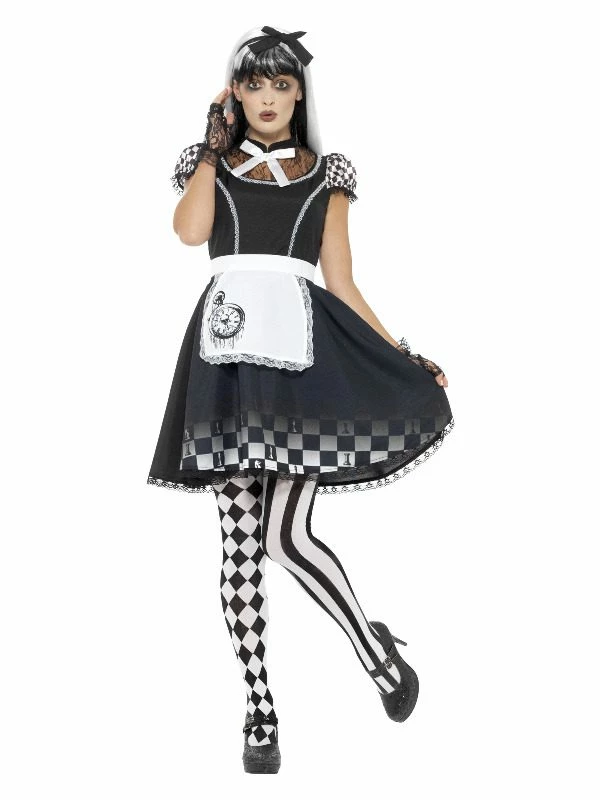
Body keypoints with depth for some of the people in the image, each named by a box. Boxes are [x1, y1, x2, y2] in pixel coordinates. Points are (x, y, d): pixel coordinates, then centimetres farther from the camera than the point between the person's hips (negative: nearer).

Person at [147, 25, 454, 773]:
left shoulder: (328, 173, 16)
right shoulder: (209, 162, 16)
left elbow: (342, 284, 12)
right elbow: (189, 230, -6)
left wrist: (403, 358, 5)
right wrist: (216, 143, 4)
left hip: (304, 347, -1)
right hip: (230, 349, 1)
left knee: (285, 536, -13)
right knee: (240, 542, 0)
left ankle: (379, 652, 11)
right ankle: (260, 713, 9)